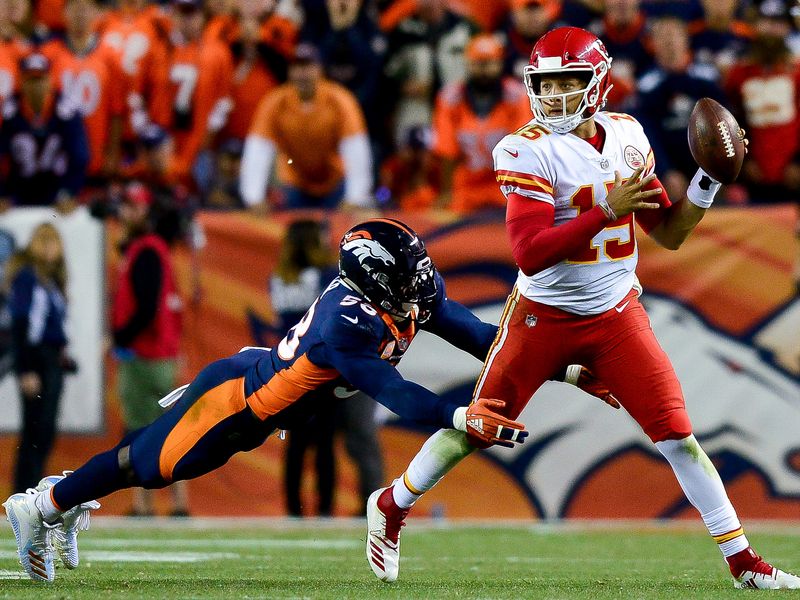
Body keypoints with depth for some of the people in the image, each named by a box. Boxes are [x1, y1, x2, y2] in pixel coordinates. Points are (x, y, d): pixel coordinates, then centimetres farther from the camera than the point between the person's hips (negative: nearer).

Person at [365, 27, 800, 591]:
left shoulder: (626, 136, 1)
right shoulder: (529, 150, -16)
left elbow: (669, 232, 9)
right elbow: (530, 254, -25)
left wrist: (709, 179, -6)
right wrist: (607, 211, -30)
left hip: (617, 314, 3)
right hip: (543, 316, -3)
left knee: (678, 436, -4)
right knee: (476, 429, 7)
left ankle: (743, 561, 2)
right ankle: (391, 506, 31)